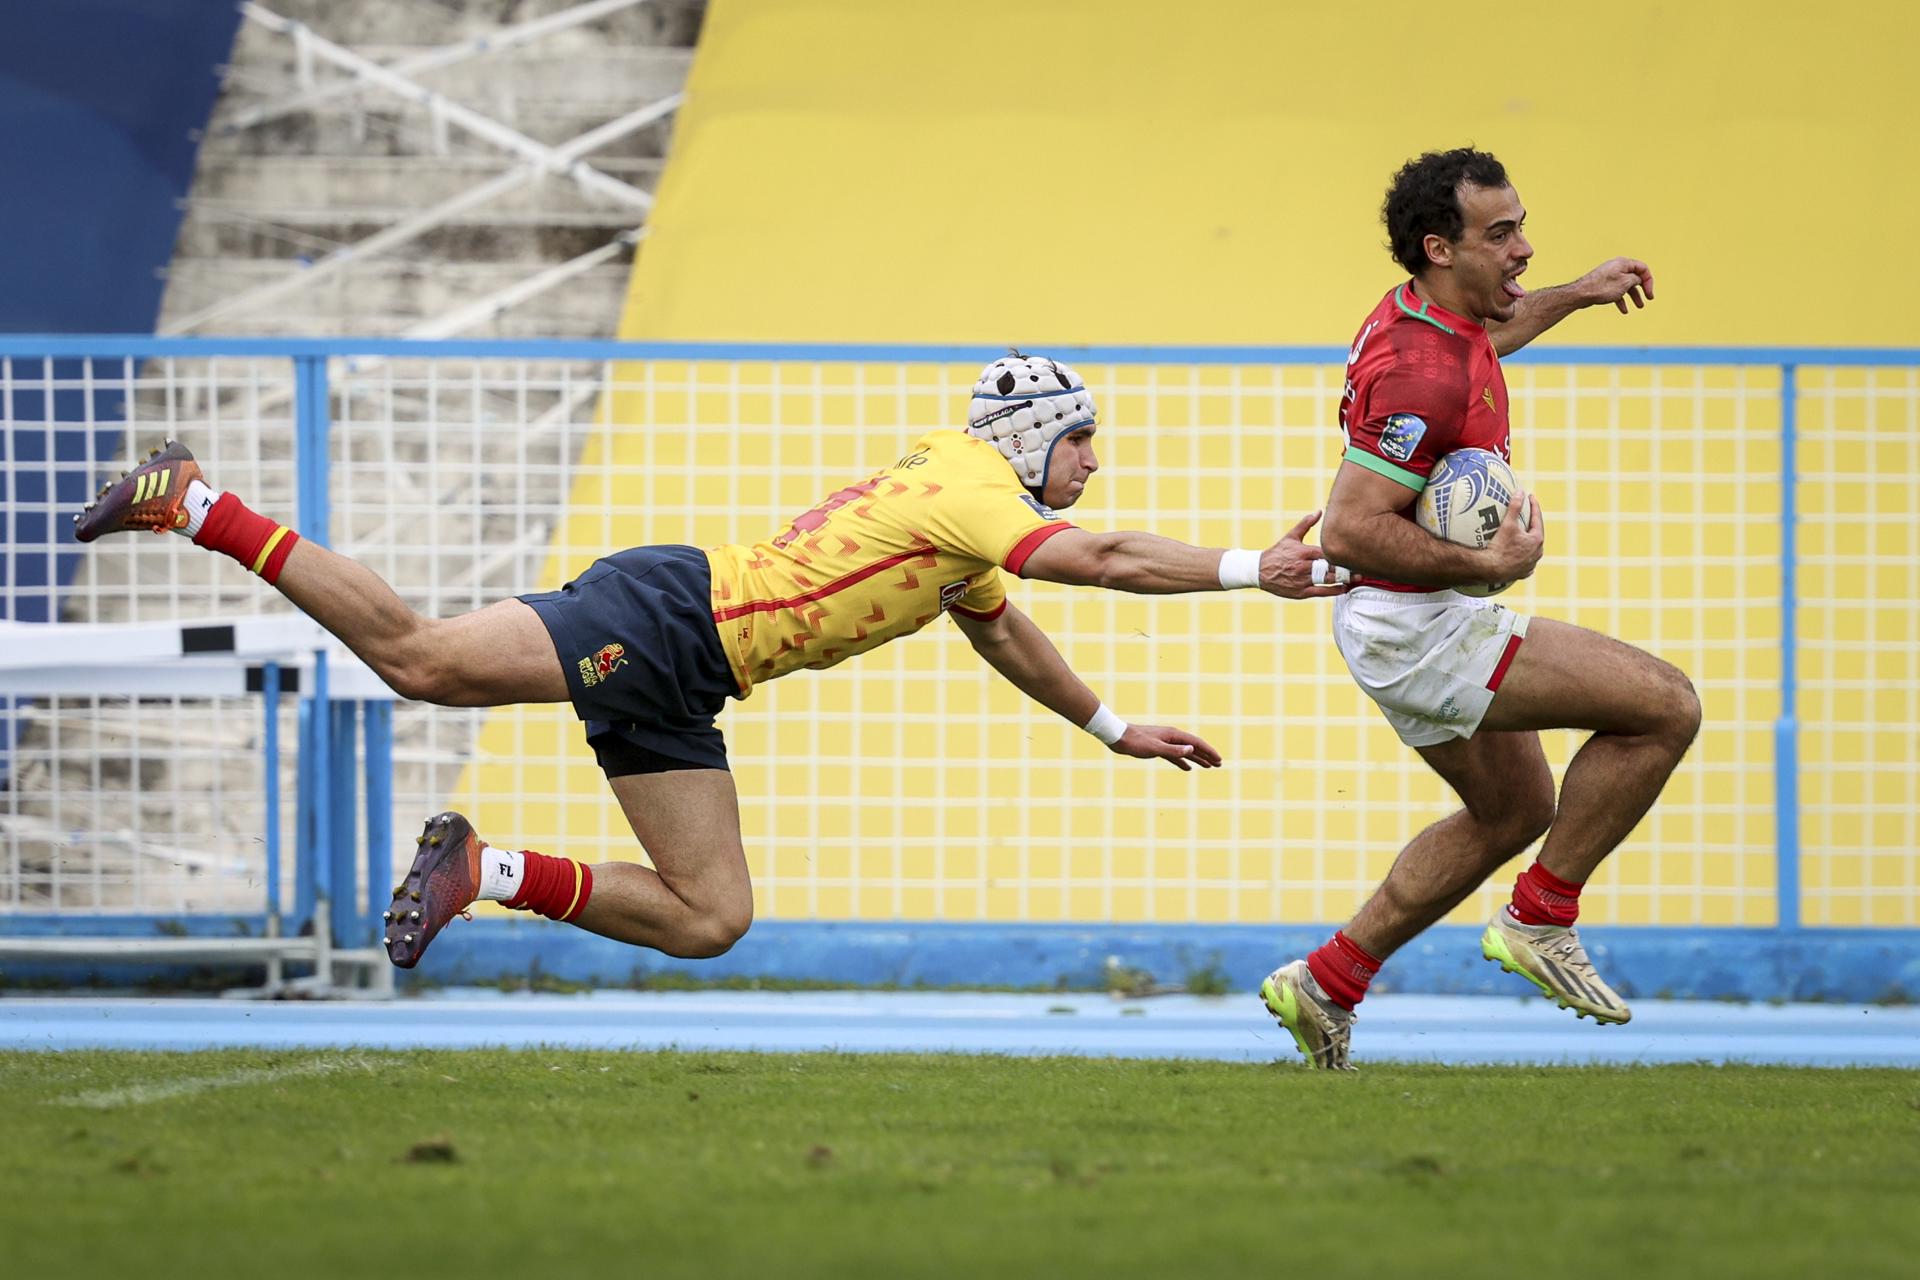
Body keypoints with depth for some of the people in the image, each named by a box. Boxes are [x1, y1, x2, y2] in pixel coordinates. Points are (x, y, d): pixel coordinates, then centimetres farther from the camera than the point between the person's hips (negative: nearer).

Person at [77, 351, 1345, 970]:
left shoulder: (957, 497, 23)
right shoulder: (967, 491, -8)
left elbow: (1001, 629, 40)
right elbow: (1098, 560, -22)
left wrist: (1118, 729, 41)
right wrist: (1255, 568, -19)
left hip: (672, 694, 10)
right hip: (663, 616, -10)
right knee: (423, 655, -20)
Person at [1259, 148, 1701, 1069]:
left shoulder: (1428, 316, 4)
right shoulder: (1417, 376, -27)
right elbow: (1350, 530, -30)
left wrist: (1573, 296, 35)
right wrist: (1488, 564, -28)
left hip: (1423, 624, 11)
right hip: (1415, 629, -11)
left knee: (1514, 810, 25)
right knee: (1665, 706, -13)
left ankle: (1328, 983, 26)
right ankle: (1541, 919, -2)